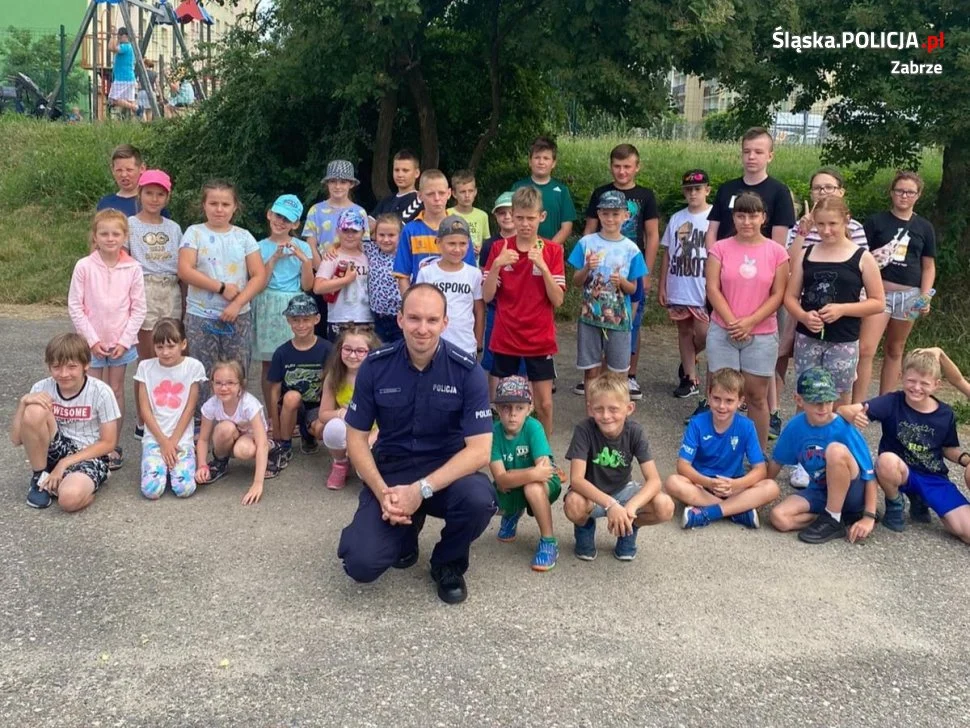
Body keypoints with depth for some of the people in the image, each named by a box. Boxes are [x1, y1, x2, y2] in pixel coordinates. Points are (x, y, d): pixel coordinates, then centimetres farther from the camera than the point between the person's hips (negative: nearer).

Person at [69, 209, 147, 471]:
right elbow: (75, 306, -5)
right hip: (92, 342, -1)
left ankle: (113, 446, 20)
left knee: (116, 392, 10)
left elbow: (138, 309, -2)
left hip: (121, 342, 1)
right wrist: (92, 339, -10)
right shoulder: (84, 267, -7)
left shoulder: (133, 268, -5)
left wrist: (125, 340, -9)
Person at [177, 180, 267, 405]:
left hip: (238, 316, 2)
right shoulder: (194, 233, 2)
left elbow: (259, 275, 0)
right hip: (201, 316, -1)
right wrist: (221, 288, -14)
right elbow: (185, 270, -9)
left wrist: (237, 304, -12)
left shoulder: (243, 236, 7)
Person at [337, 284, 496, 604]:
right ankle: (405, 534, 19)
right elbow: (356, 438, -2)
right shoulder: (375, 366, -9)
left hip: (448, 471, -1)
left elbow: (480, 450, -17)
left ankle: (448, 563, 1)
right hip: (390, 470, 1)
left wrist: (421, 490, -26)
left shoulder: (467, 370, -14)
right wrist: (382, 492, -17)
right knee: (362, 563, -19)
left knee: (479, 499, -35)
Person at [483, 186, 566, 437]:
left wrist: (543, 266, -21)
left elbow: (558, 300, -9)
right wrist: (497, 265, -20)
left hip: (540, 340, -1)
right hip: (505, 339, 1)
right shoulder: (500, 248, -1)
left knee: (544, 404, 3)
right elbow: (487, 296, -5)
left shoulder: (553, 251, -3)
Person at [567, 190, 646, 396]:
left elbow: (633, 288, 3)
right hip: (590, 316, 1)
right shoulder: (586, 242, 1)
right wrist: (587, 268, -18)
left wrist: (621, 281, -18)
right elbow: (576, 281, 2)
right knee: (591, 370, 7)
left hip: (618, 318, 0)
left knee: (619, 372, 5)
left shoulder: (630, 248, -1)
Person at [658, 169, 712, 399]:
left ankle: (688, 362, 25)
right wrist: (661, 286, 8)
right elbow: (667, 253, 11)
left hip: (704, 289, -4)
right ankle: (690, 378, 21)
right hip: (678, 289, 4)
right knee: (684, 331, 10)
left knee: (703, 333, -7)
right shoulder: (676, 218, 7)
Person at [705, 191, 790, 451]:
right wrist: (733, 322, -13)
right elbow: (713, 289, -4)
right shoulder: (720, 248, 1)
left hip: (762, 335, 0)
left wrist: (750, 322, -12)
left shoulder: (777, 252, 1)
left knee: (756, 395, 7)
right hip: (723, 332, 0)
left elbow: (778, 295, -2)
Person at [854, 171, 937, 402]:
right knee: (865, 349, -14)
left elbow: (928, 266, 11)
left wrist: (925, 296, 0)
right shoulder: (876, 221, 2)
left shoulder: (924, 227, 9)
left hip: (909, 295, 3)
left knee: (894, 350, 12)